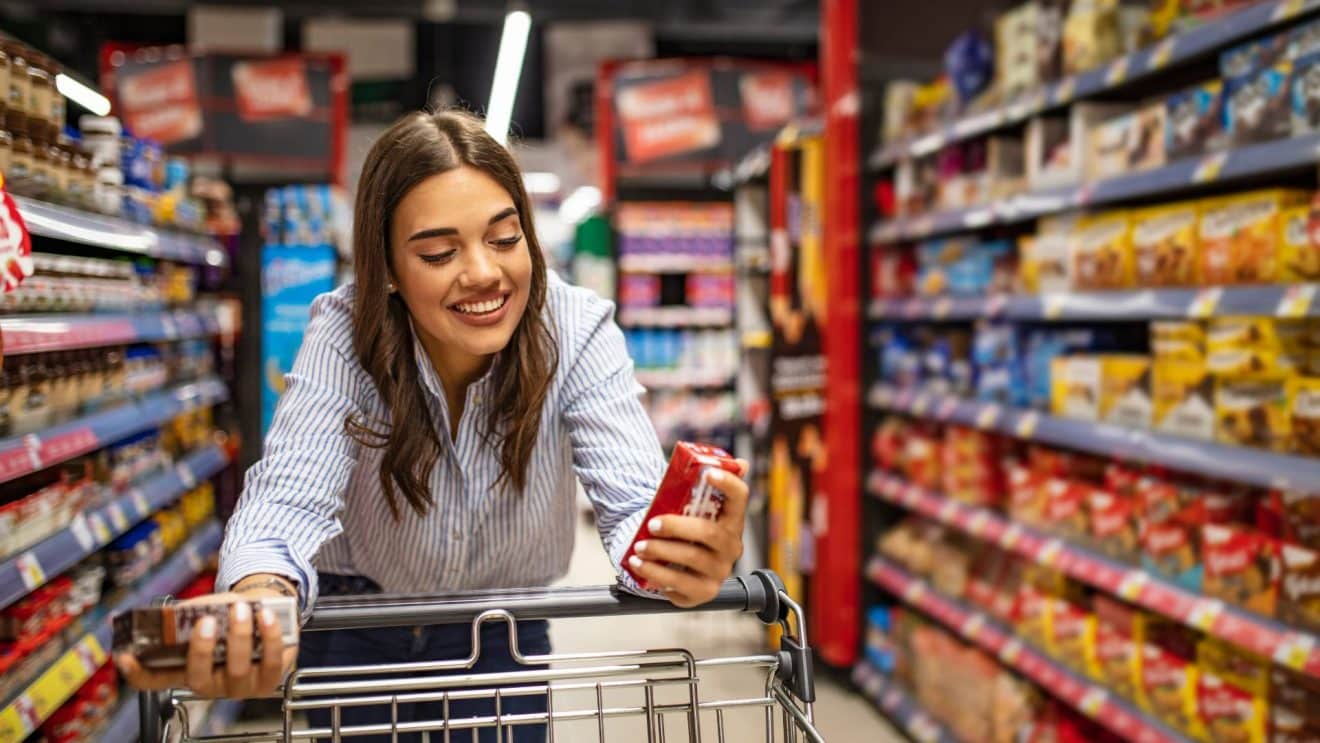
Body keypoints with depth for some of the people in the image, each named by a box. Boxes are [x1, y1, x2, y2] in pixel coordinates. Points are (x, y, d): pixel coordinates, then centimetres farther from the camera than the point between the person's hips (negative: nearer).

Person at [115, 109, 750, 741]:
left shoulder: (578, 332, -24)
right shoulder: (343, 337, -24)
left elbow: (634, 501, -32)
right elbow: (289, 497, -34)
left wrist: (677, 557, -56)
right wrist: (257, 602, -58)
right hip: (356, 633, 0)